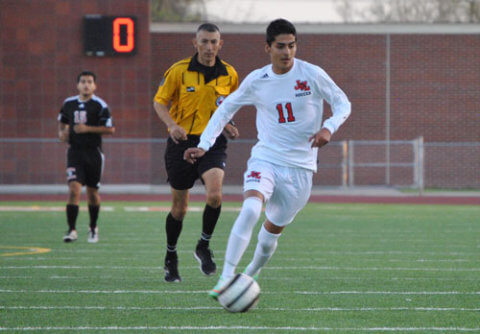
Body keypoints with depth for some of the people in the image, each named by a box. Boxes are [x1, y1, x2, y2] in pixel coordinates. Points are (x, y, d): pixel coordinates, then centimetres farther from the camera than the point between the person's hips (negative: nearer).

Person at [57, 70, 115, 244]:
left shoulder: (100, 105, -5)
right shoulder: (68, 103, 7)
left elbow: (110, 129, -9)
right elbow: (62, 121, 24)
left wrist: (88, 129, -17)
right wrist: (62, 132, 2)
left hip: (93, 152, -2)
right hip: (75, 152, 2)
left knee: (92, 191, 10)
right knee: (74, 189, -14)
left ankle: (93, 228, 29)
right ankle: (72, 230, -12)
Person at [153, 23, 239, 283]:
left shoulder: (229, 75, 3)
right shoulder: (179, 71, -5)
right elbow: (159, 101, 0)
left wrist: (228, 126, -1)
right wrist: (172, 125, -18)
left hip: (213, 143, 1)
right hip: (182, 142, -1)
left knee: (214, 195, -24)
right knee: (179, 208, 6)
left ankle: (204, 246, 0)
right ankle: (171, 258, 30)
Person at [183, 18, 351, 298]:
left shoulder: (312, 75, -6)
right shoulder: (256, 81, -1)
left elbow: (343, 104, 2)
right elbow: (226, 109, 12)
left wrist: (328, 128, -18)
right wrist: (204, 145, 3)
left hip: (300, 167, 0)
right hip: (265, 158, 0)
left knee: (273, 229, 6)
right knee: (250, 209, -27)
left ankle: (252, 274, 35)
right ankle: (226, 278, -28)